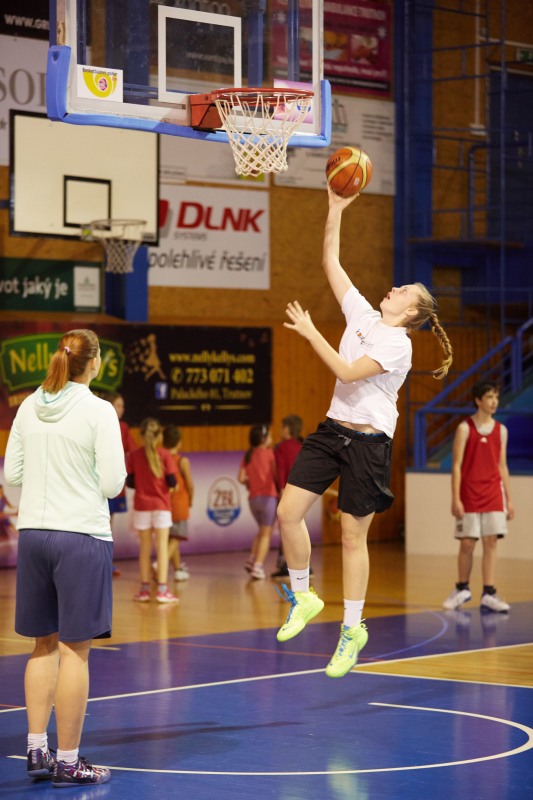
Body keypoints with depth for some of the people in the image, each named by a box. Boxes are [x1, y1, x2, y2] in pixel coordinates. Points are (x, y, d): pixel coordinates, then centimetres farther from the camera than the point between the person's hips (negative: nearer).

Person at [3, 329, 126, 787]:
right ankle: (68, 762, 3)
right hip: (82, 535, -6)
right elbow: (113, 483, -11)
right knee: (75, 650, -1)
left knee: (45, 645, 16)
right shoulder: (98, 411, -10)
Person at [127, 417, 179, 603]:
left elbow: (130, 482, -2)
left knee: (145, 548, 9)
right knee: (162, 546, 0)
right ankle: (162, 589, -5)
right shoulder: (164, 455, -8)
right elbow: (171, 482, -10)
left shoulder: (134, 455, -3)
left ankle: (145, 589, 11)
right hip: (161, 505, -2)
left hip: (141, 506, 2)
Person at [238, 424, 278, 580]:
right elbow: (276, 475, -9)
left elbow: (241, 478, 0)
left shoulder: (248, 456, 8)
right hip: (268, 497, -5)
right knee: (266, 534, -1)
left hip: (253, 498, 5)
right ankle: (258, 567, -10)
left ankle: (251, 560, 14)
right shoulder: (269, 453, -5)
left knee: (261, 531, 24)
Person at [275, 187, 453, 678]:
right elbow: (331, 263, 9)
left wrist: (310, 333, -19)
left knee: (353, 536, 0)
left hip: (368, 443, -7)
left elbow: (349, 372, -24)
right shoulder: (363, 315, 8)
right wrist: (336, 208, 3)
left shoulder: (398, 344, -13)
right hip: (332, 430, 7)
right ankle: (303, 598, 14)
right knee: (288, 512, -5)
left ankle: (353, 628, 13)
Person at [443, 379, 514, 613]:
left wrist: (509, 499, 9)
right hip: (469, 495, -3)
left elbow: (502, 466, 13)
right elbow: (456, 465, -6)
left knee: (491, 543, -2)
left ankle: (489, 594, -2)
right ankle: (462, 589, 20)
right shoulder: (465, 428, -4)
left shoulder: (501, 430, 9)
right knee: (467, 543, 2)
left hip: (493, 495, 3)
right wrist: (455, 498, -12)